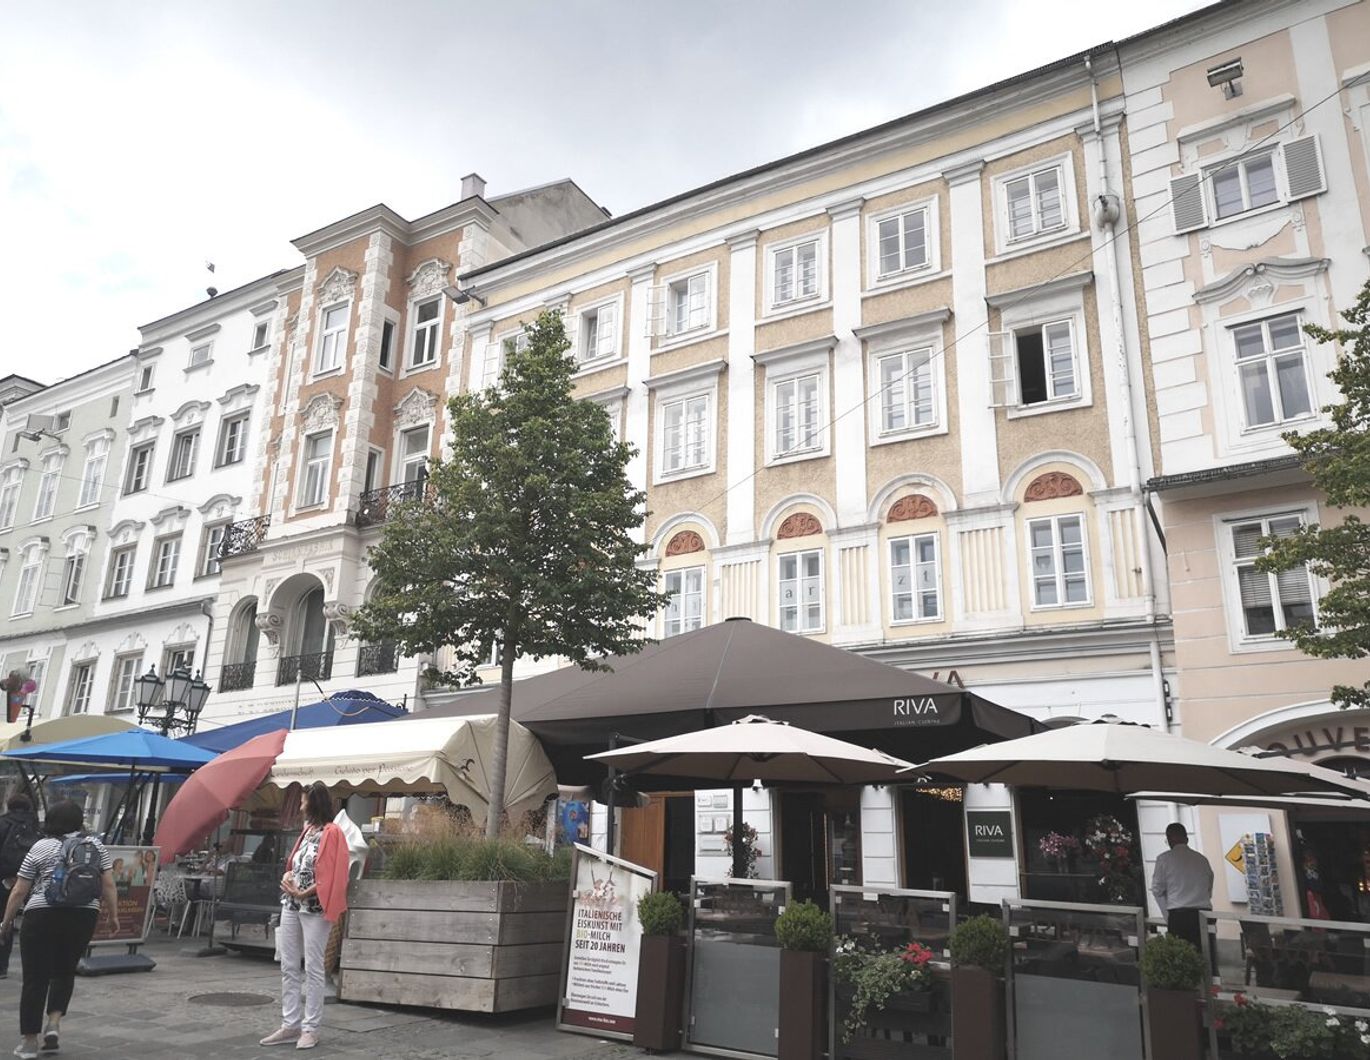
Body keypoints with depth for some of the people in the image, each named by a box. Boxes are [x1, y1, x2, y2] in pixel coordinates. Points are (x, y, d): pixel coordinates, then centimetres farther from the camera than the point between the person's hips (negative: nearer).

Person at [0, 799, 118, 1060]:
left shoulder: (41, 847, 1)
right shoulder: (96, 844, 6)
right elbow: (108, 885, 4)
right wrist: (113, 915, 11)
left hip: (43, 917, -2)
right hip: (84, 916, 2)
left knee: (35, 978, 6)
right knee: (65, 970, 21)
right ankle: (54, 1022, 8)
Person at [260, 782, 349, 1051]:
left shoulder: (332, 833, -11)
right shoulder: (307, 830, 14)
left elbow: (330, 875, -15)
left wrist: (304, 893, -18)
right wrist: (287, 878, -1)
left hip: (314, 909, -8)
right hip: (291, 905, 8)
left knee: (313, 969, -1)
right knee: (288, 967, 10)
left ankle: (311, 1028, 6)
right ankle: (290, 1025, 18)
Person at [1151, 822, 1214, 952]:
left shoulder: (1164, 859, 1)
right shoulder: (1202, 859, 11)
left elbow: (1157, 889, 3)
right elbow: (1209, 891, 14)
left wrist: (1168, 916, 12)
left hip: (1178, 914, -4)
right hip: (1204, 914, 4)